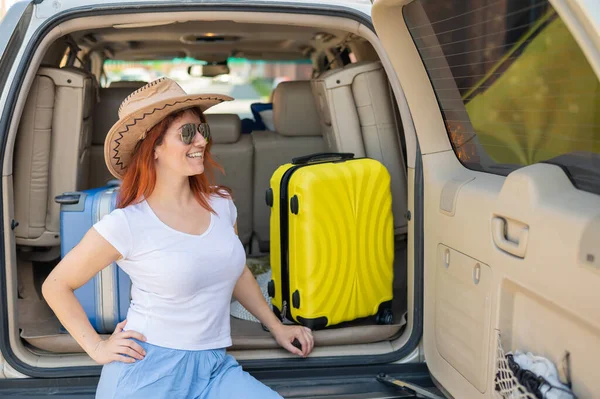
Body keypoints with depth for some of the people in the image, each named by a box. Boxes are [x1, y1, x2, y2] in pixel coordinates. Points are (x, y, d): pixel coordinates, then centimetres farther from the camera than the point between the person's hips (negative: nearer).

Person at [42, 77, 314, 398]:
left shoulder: (221, 204, 3)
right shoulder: (127, 224, -12)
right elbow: (56, 286, 1)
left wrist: (276, 327, 22)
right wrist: (97, 348, -3)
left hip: (215, 368, 5)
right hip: (148, 368, -4)